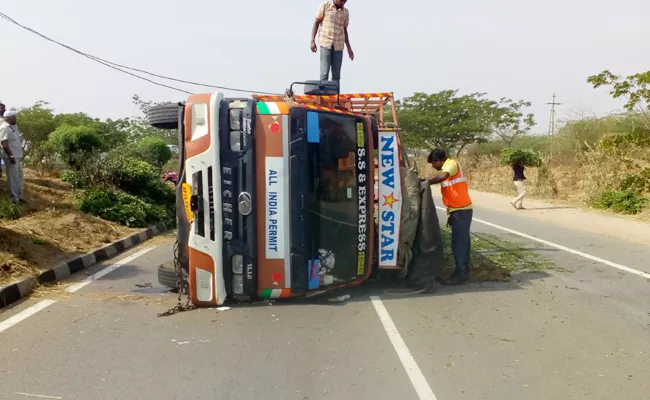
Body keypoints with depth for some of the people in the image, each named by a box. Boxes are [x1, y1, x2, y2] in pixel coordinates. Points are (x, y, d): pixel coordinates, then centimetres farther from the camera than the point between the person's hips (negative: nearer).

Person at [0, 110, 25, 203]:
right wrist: (10, 156, -24)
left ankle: (19, 197, 23)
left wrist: (20, 154, 20)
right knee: (13, 178, -4)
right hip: (11, 157, -10)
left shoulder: (13, 127, 14)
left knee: (19, 177, 14)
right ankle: (14, 199, 1)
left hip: (17, 156, 10)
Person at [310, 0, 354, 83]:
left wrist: (349, 48, 9)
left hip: (338, 45, 4)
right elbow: (316, 23, -1)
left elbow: (344, 30, 14)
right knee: (324, 73, -11)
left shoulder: (345, 12, 8)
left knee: (336, 74, 2)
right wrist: (312, 41, -10)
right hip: (325, 43, -3)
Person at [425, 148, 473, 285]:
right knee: (461, 242, 13)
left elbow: (442, 176, -33)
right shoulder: (448, 167, 18)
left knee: (458, 243, -7)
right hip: (460, 210, 10)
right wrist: (451, 213, 21)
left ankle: (461, 274, -3)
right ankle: (463, 272, 20)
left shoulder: (451, 164, -9)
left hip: (461, 210, -10)